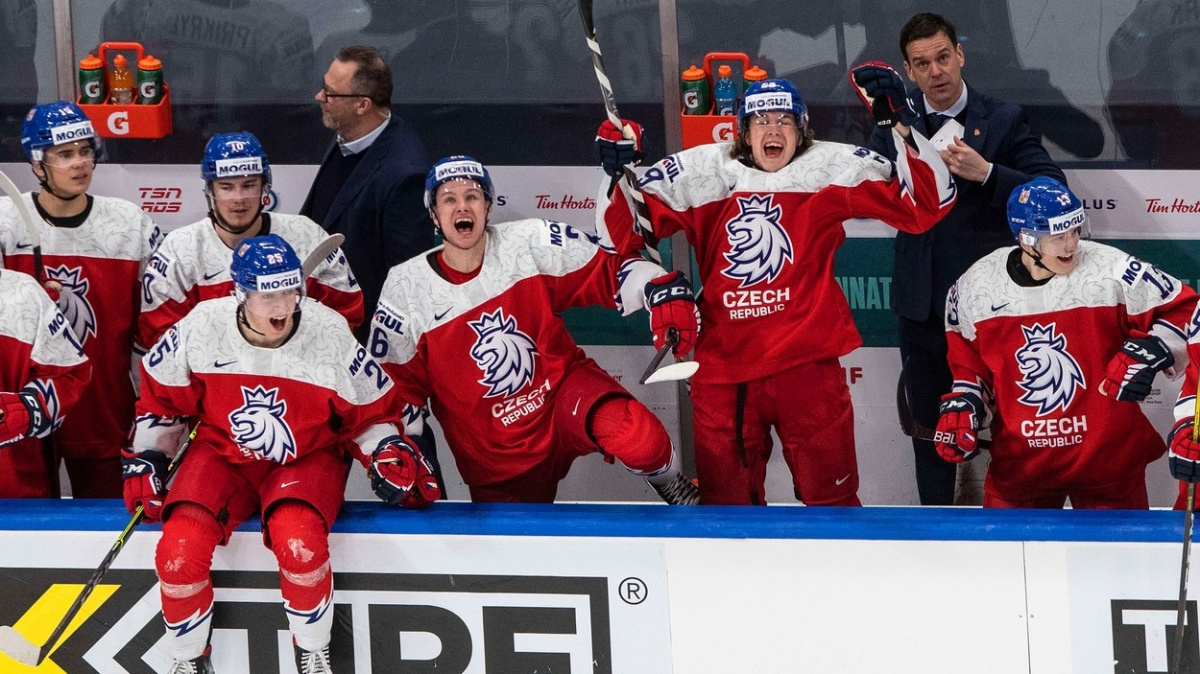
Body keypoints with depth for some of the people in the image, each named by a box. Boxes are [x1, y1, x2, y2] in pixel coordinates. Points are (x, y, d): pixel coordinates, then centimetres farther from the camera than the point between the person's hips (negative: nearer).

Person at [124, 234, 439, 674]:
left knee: (299, 544, -33)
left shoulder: (330, 334, -13)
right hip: (222, 456, 1)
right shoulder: (202, 328, -13)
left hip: (307, 460, -1)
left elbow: (368, 410, 3)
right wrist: (145, 462, 4)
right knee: (180, 548, -25)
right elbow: (161, 396, 5)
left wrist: (390, 456, -11)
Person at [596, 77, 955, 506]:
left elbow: (928, 202, -6)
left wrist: (900, 132, -18)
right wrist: (621, 176, -16)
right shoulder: (703, 173, 0)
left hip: (807, 363, -1)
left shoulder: (830, 172, -2)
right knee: (726, 498, 13)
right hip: (724, 368, 1)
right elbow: (625, 233, 1)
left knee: (831, 496, 10)